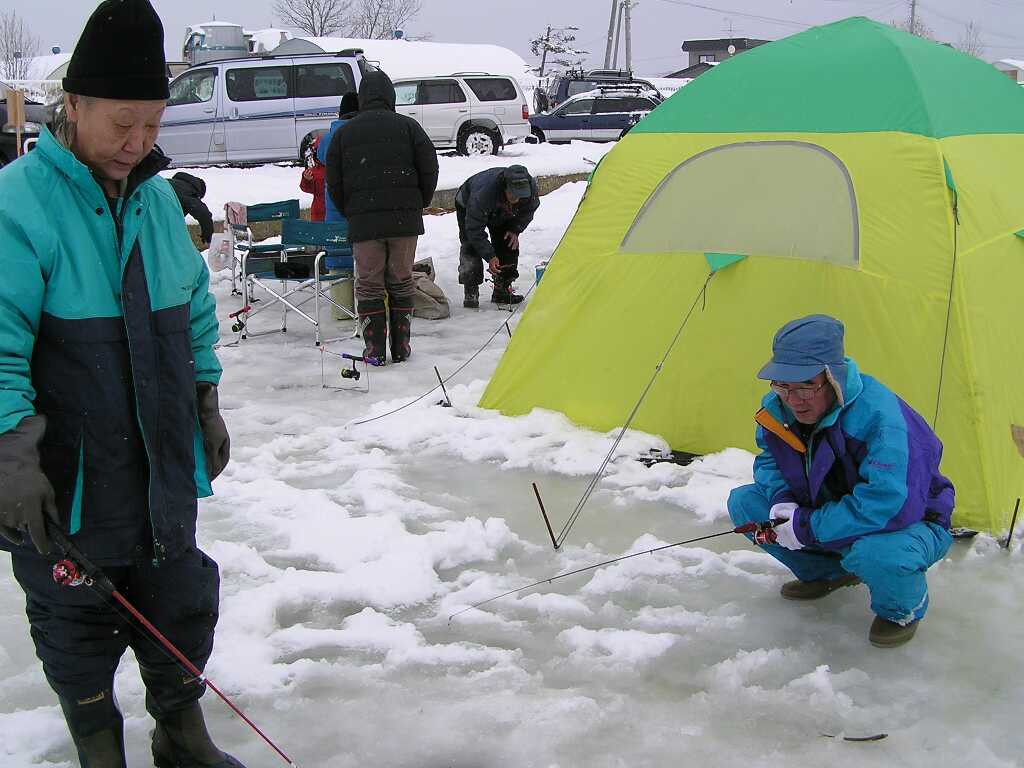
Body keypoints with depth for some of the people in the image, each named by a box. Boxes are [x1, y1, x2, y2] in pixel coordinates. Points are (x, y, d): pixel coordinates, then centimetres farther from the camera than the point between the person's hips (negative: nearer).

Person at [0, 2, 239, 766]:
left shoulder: (156, 196, 4)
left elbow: (195, 309, 16)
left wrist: (206, 401, 16)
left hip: (164, 469, 6)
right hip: (64, 482, -5)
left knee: (181, 613, 17)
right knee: (79, 627, 12)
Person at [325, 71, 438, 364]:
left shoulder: (344, 132, 5)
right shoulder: (408, 126, 2)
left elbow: (333, 183, 7)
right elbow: (429, 170, 2)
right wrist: (418, 206, 15)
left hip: (363, 222, 0)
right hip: (405, 219, 0)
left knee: (369, 283, 7)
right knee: (401, 281, 10)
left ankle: (374, 348, 5)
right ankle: (401, 347, 12)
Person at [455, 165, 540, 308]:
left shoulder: (530, 187, -33)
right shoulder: (483, 193, -48)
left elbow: (527, 211, -7)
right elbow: (475, 229, -39)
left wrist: (515, 230, -18)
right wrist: (490, 256, -41)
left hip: (502, 214, 5)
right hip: (468, 207, -5)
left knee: (508, 246, -4)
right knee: (471, 247, -19)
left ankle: (502, 290, 7)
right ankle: (471, 293, -12)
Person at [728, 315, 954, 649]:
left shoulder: (878, 414, -35)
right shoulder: (778, 407, -12)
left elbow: (887, 505, -40)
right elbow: (768, 459, 7)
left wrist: (808, 527, -31)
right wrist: (781, 499, -17)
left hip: (908, 524, -7)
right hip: (832, 517, 7)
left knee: (875, 552, -43)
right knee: (743, 502, -6)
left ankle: (905, 607, -4)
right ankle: (827, 573, 15)